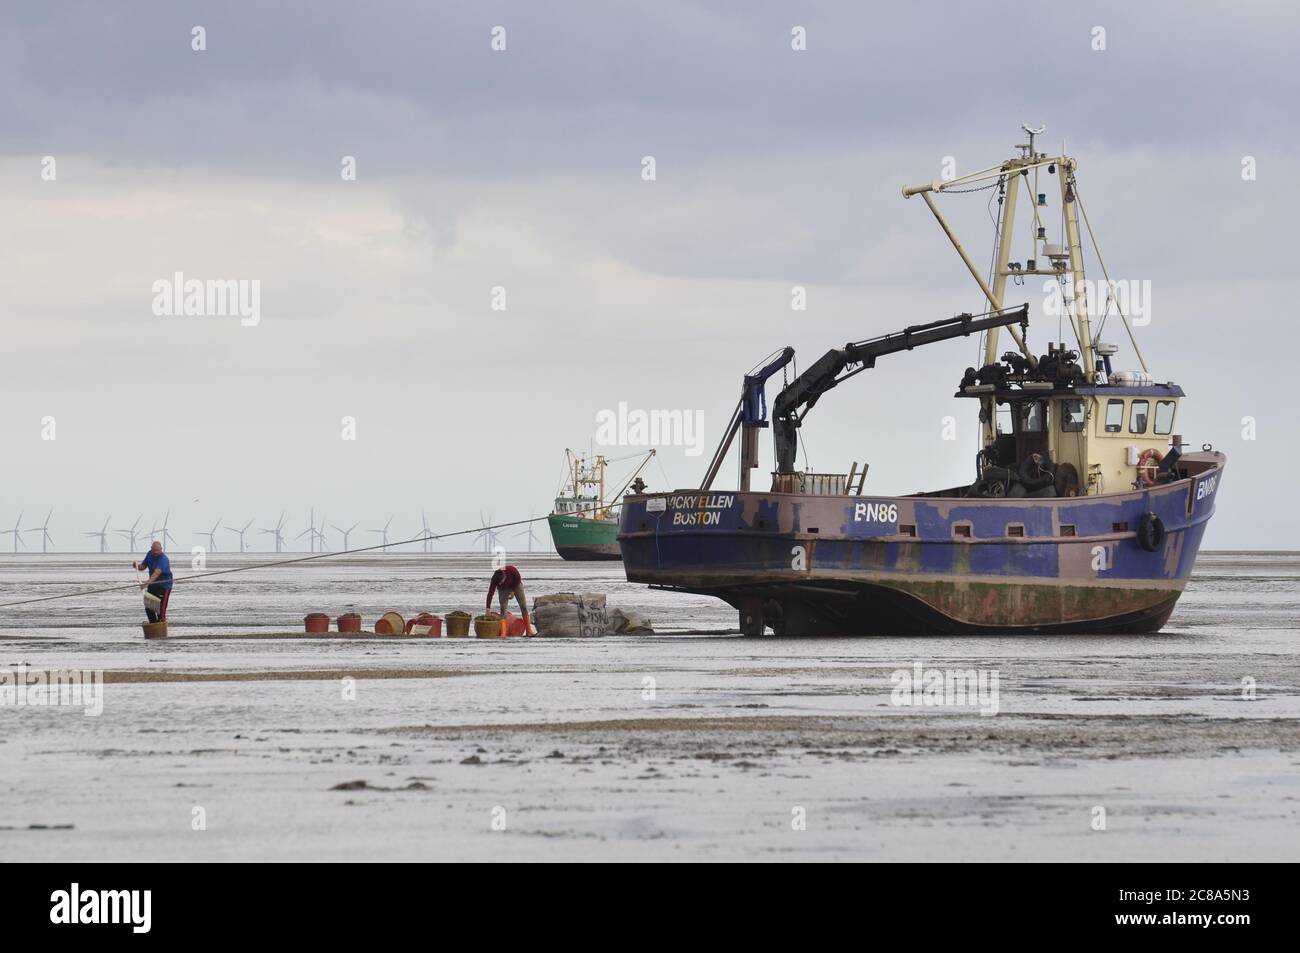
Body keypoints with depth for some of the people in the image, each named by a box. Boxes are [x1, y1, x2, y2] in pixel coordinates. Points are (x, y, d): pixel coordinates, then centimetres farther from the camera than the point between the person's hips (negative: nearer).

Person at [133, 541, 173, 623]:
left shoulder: (163, 559, -26)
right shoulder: (150, 554, -1)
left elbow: (156, 573, -39)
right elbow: (143, 566, 10)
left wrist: (147, 583, -52)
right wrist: (137, 566, -14)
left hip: (164, 586, -8)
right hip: (153, 585, 8)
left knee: (161, 609, -12)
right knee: (148, 608, 8)